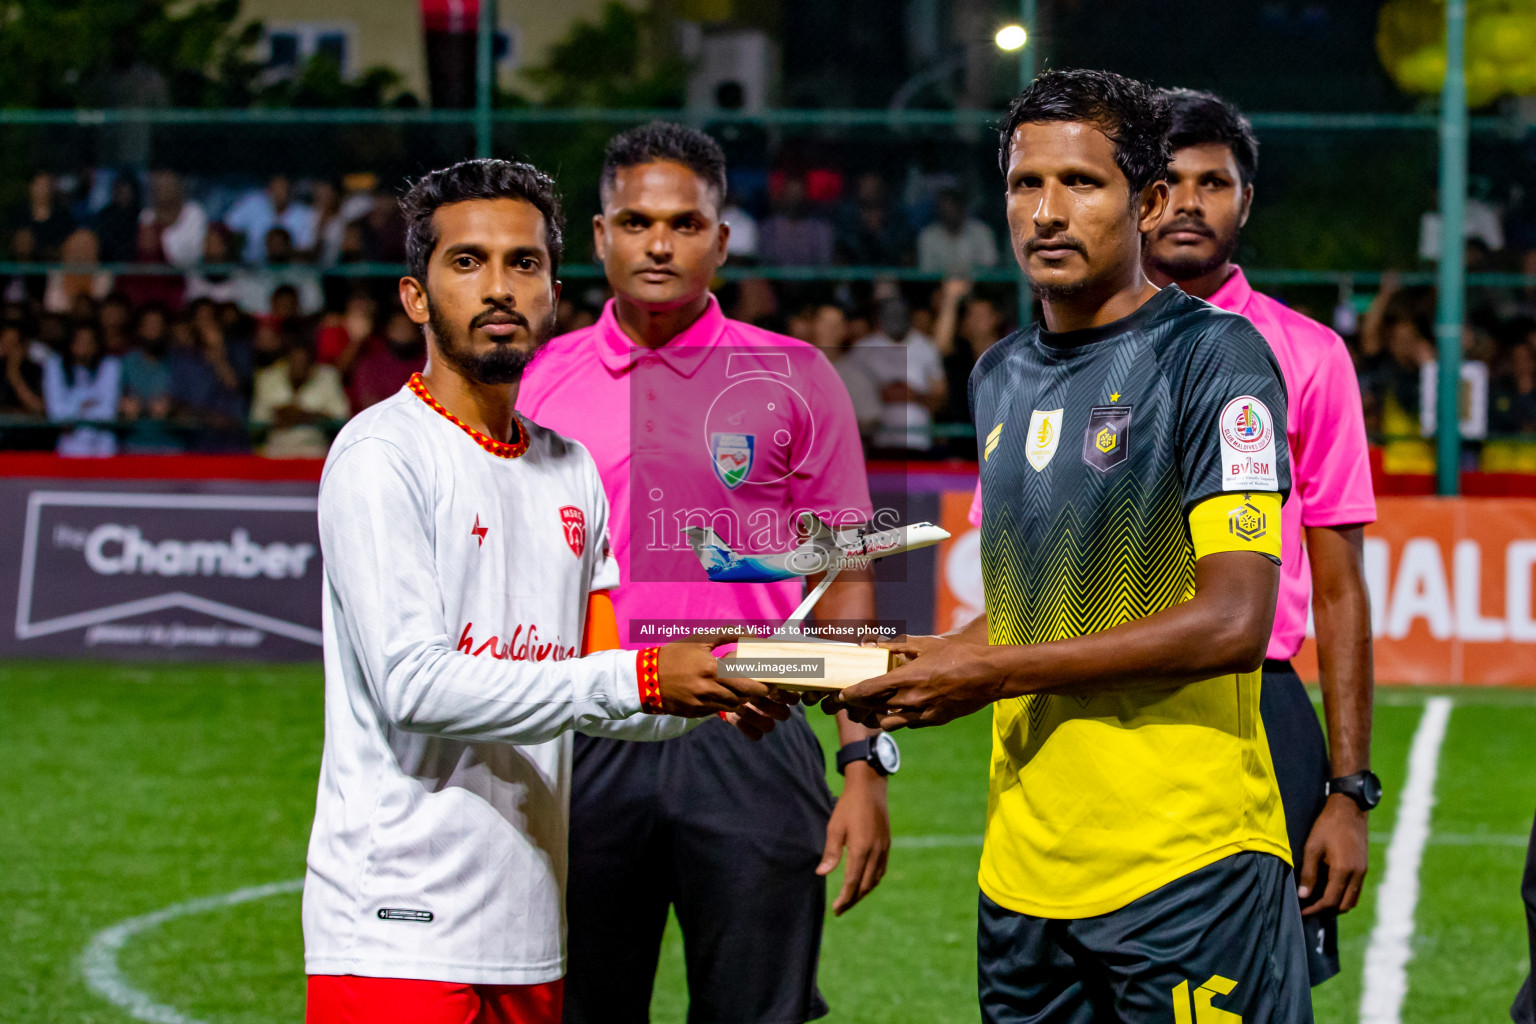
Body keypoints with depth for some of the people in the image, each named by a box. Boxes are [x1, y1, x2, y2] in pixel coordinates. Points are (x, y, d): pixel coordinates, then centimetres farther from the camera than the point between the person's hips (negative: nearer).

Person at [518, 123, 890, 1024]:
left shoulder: (794, 380, 4)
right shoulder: (541, 382, 8)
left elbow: (846, 585, 5)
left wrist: (866, 770, -3)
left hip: (750, 746, -1)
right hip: (584, 750, 1)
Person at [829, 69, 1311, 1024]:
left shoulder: (1214, 354, -9)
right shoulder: (1001, 377, 15)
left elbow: (1233, 623, -17)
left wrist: (990, 673, -14)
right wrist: (923, 664, 4)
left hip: (1186, 867, -7)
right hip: (1023, 868, 7)